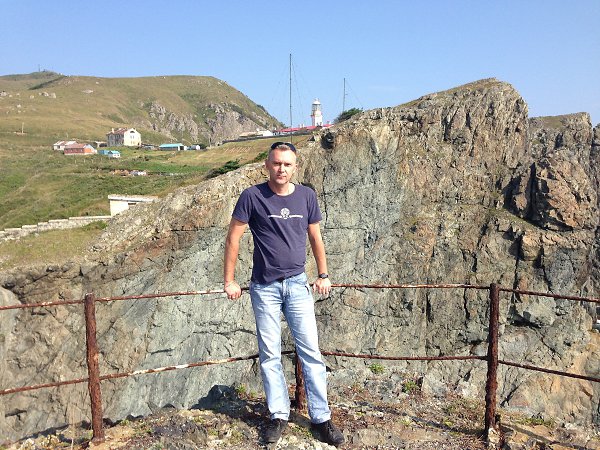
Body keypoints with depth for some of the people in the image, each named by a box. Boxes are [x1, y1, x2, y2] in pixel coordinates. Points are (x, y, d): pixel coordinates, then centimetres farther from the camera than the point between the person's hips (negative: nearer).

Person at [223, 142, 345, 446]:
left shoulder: (306, 196, 2)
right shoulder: (252, 197, -7)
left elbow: (315, 237, 12)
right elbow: (233, 238, -3)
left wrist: (323, 275, 13)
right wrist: (229, 281, -3)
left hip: (298, 284, 2)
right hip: (264, 287, -1)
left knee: (311, 352, 2)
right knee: (270, 355, 8)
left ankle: (321, 418, 14)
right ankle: (279, 416, 23)